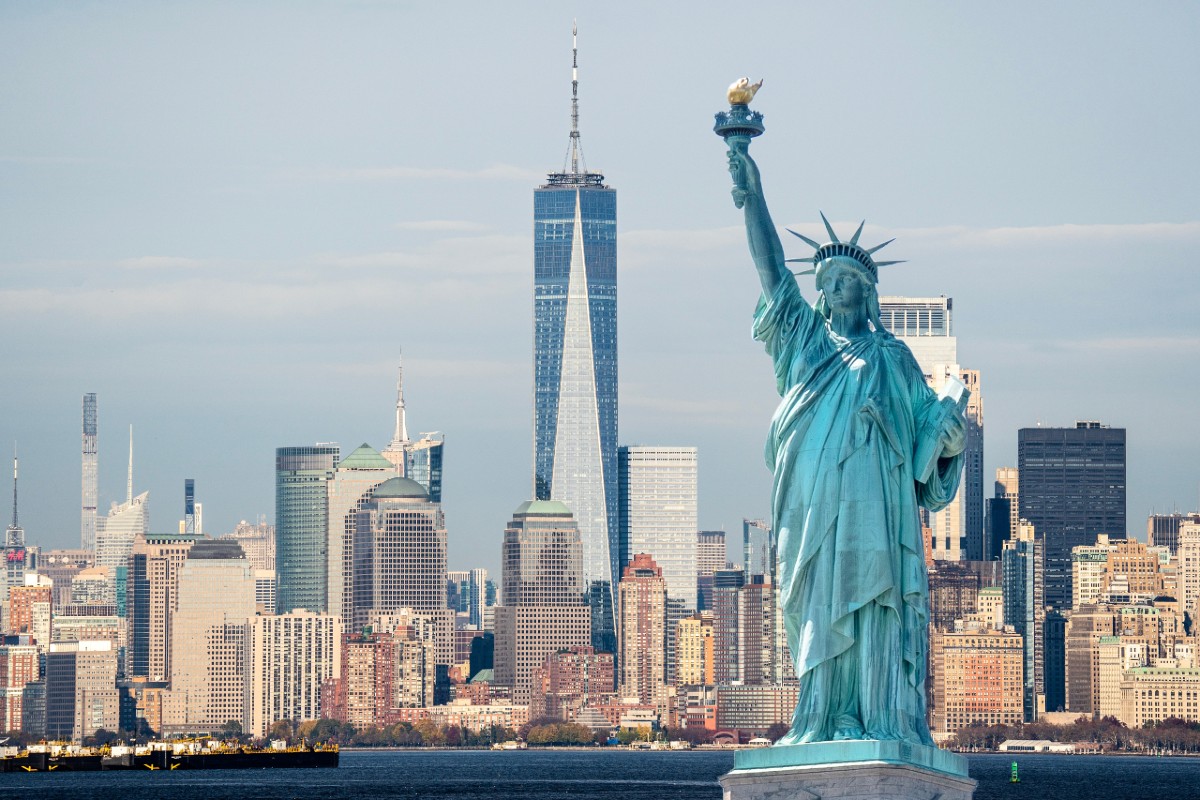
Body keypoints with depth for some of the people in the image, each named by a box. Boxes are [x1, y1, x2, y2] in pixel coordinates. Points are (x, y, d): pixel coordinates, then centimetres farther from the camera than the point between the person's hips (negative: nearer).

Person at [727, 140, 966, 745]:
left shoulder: (891, 356, 14)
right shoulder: (805, 339, 19)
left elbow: (928, 417, 9)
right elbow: (770, 266, 13)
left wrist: (950, 436, -15)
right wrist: (752, 196, 5)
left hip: (873, 504, -3)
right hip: (812, 506, 3)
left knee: (873, 610, -11)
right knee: (820, 617, -2)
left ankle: (884, 726, -16)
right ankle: (824, 724, -3)